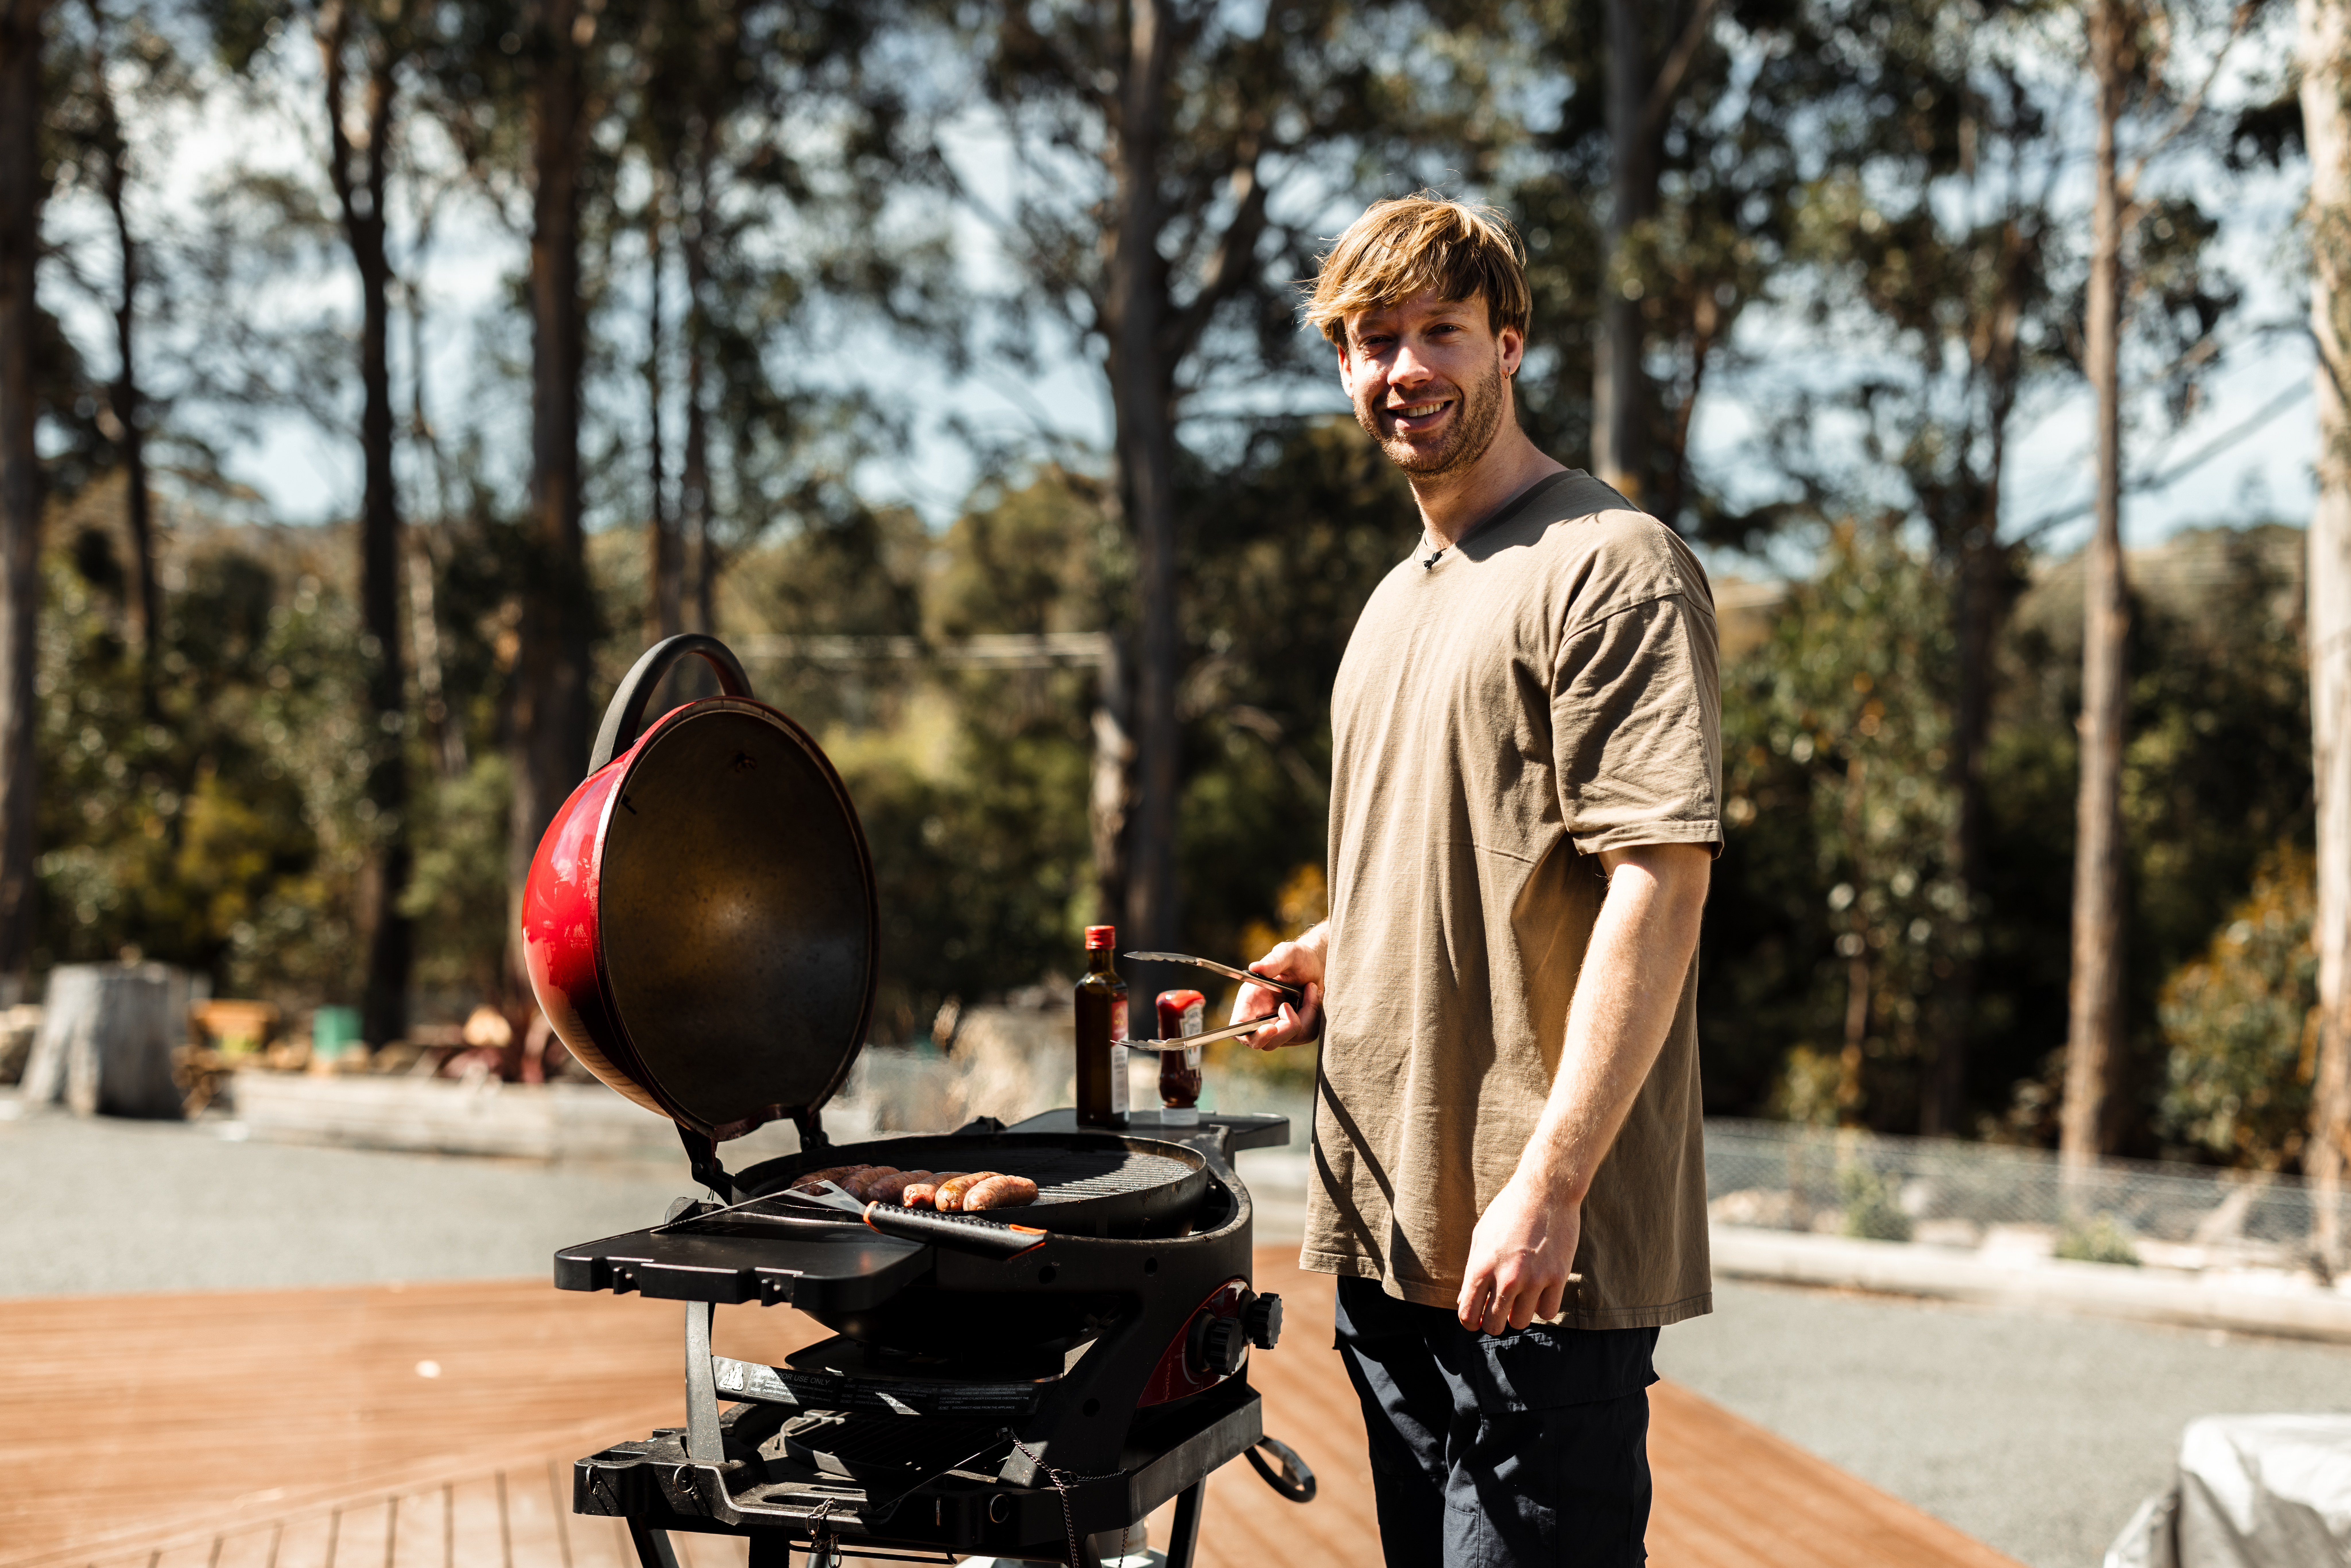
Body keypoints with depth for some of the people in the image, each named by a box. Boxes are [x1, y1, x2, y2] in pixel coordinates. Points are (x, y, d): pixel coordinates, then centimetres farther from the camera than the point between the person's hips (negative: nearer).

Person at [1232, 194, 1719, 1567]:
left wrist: (1548, 1187, -23)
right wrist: (1336, 953, 9)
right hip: (1390, 1225, 9)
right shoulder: (1399, 602, 18)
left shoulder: (1611, 566, -10)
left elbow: (1662, 877, -18)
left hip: (1543, 1249, -8)